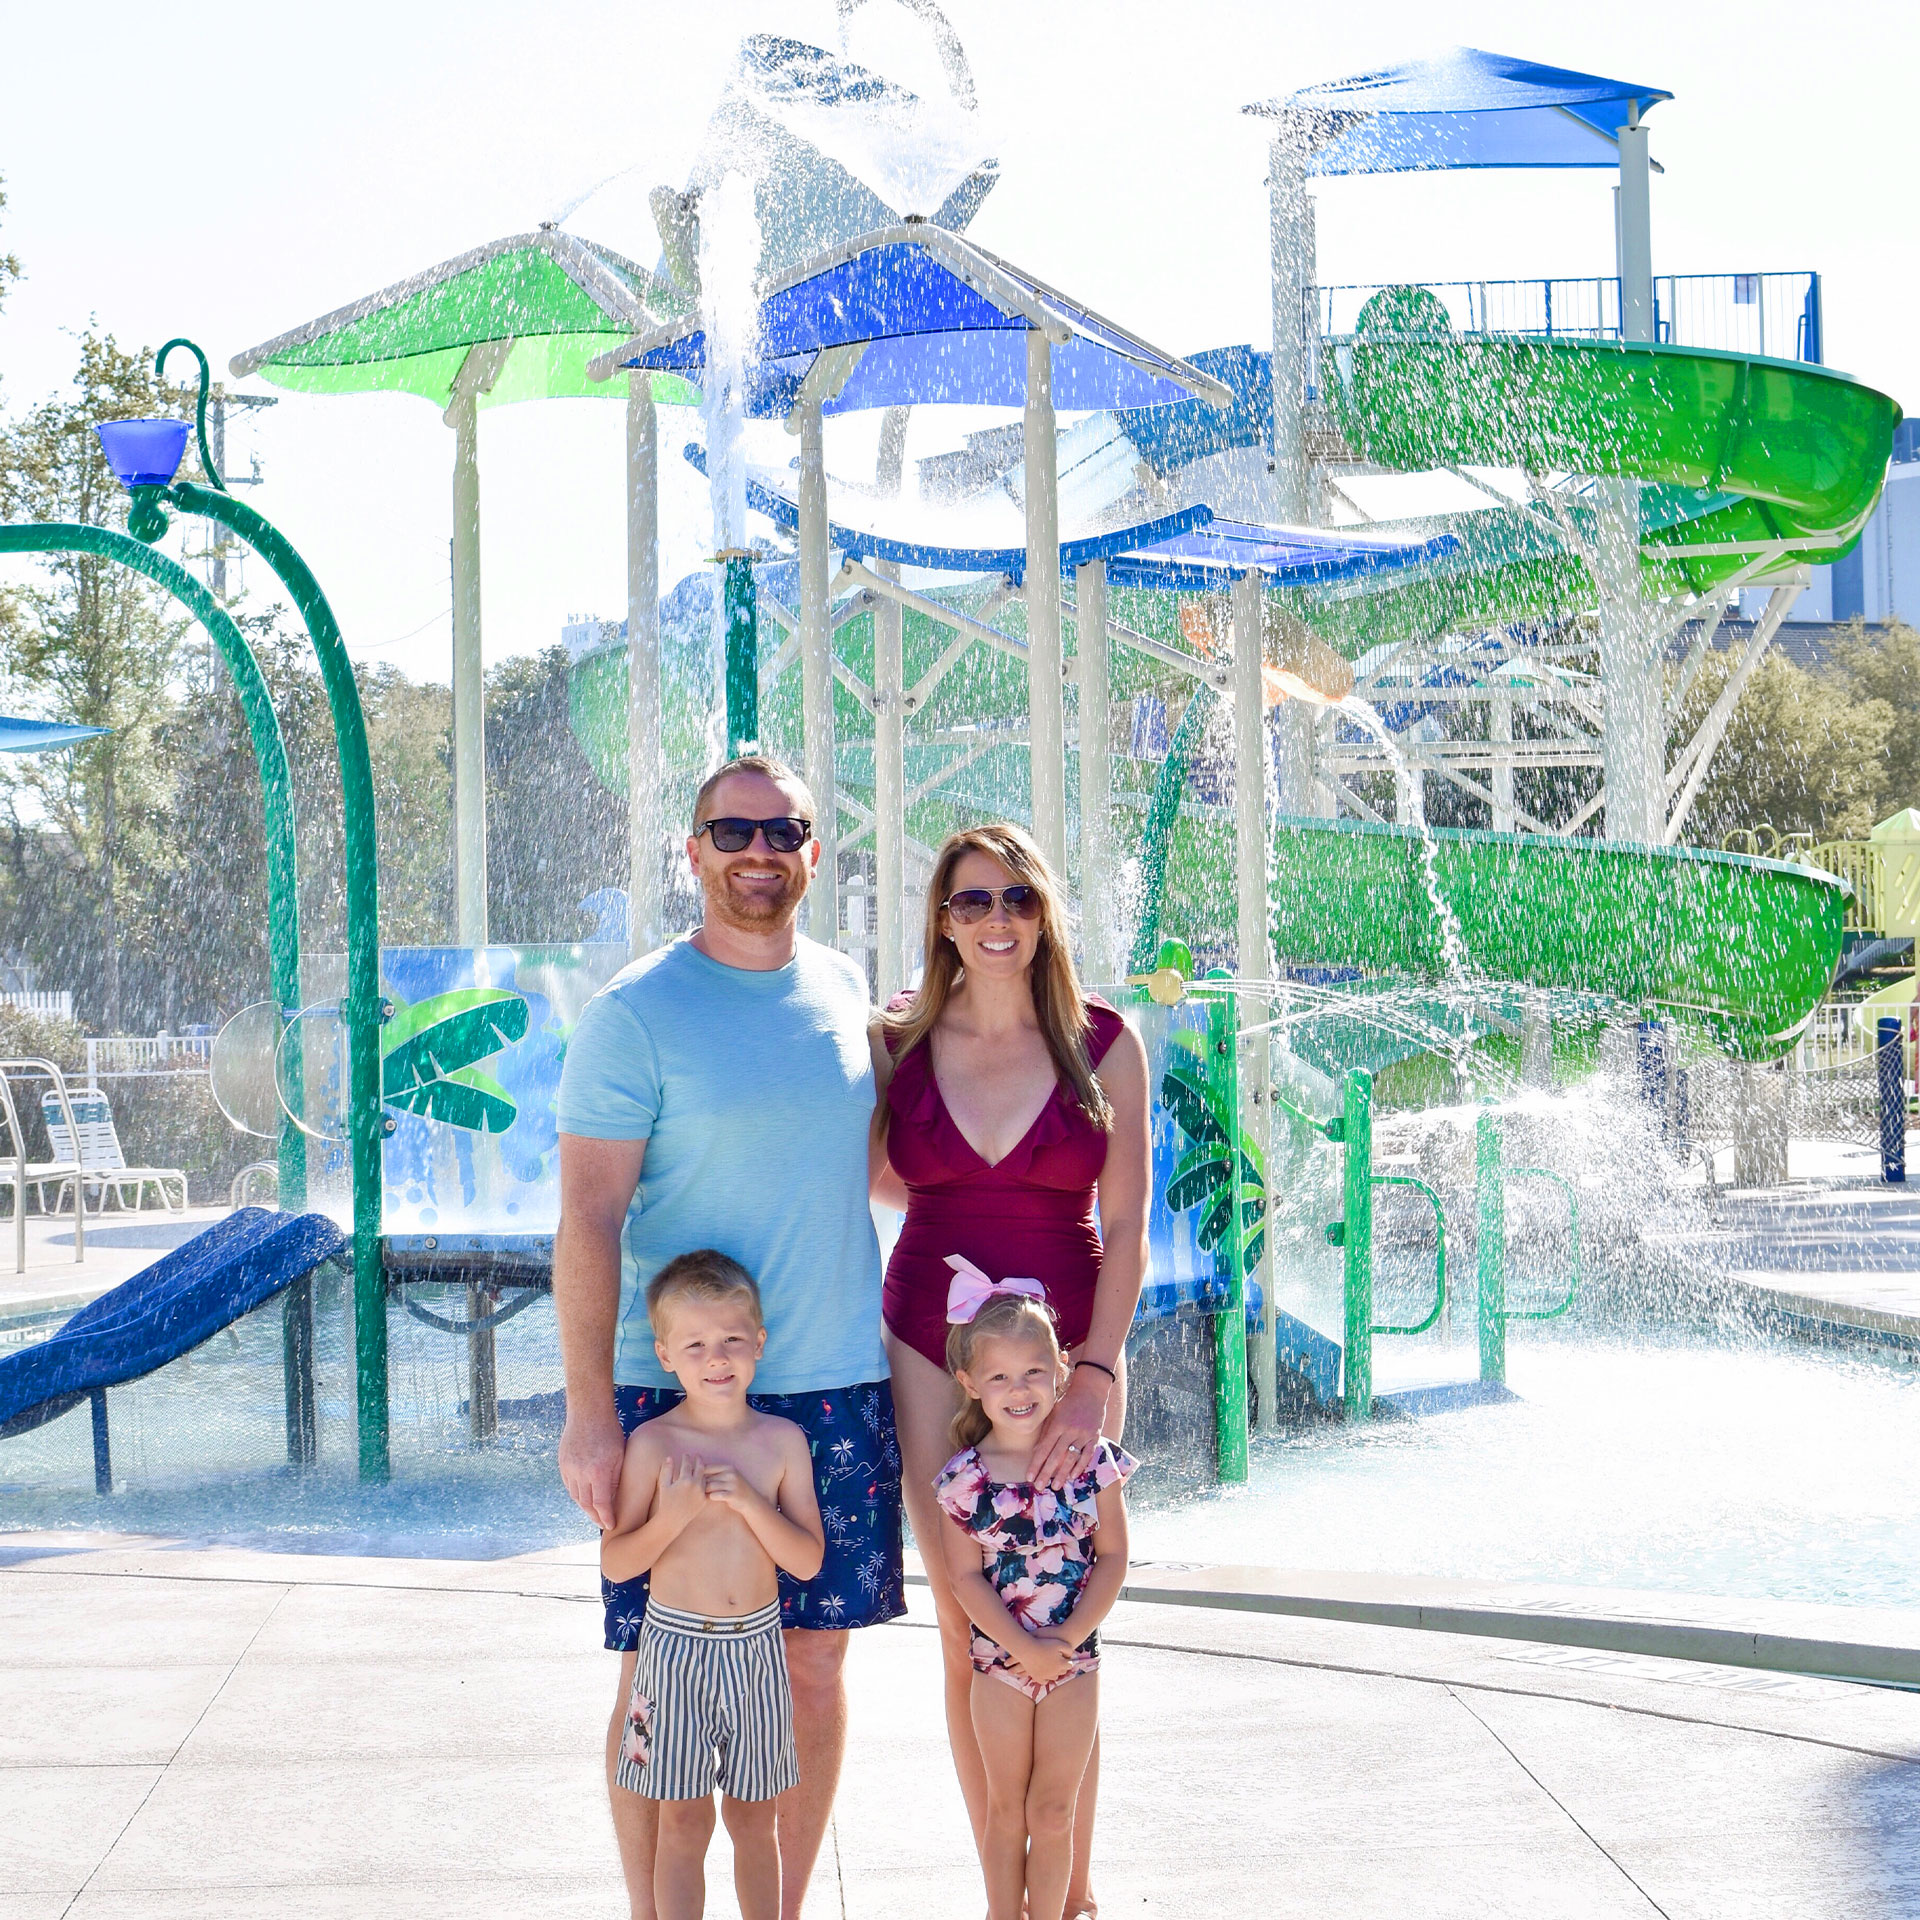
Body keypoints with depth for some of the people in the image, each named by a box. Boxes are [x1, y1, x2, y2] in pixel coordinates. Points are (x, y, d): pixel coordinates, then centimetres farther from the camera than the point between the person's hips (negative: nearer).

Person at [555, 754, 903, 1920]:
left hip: (838, 1386, 5)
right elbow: (589, 1219, -10)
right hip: (675, 1389, -5)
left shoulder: (844, 992, 10)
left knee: (817, 1660, 8)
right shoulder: (637, 1013, -6)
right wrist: (591, 1410, -16)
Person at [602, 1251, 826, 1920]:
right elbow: (615, 1563, -7)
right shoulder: (653, 1444, -9)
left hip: (757, 1644, 2)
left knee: (753, 1819, 13)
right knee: (684, 1821, 4)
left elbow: (807, 1560, -4)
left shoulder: (783, 1441, -2)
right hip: (675, 1643, -2)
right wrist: (672, 1517, -23)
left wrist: (748, 1500, -17)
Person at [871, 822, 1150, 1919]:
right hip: (933, 1352, 2)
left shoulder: (1104, 1044, -2)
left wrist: (1095, 1382, -14)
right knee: (968, 1636, 4)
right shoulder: (902, 1043, 3)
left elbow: (1127, 1230, -5)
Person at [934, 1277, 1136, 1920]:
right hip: (998, 1661, 0)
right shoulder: (965, 1478, -8)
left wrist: (1068, 1637, -14)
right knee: (1006, 1807, 10)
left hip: (1073, 1660, 0)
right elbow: (966, 1578, -9)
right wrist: (1024, 1648, -17)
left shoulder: (1092, 1461, -6)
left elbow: (1113, 1557, -5)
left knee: (1053, 1810, 7)